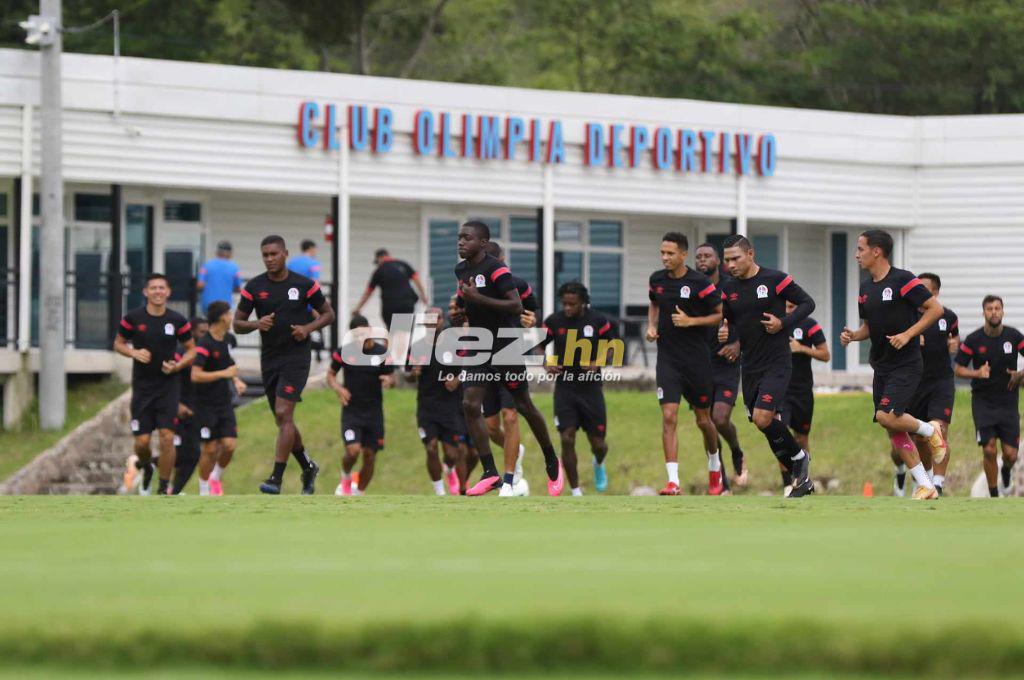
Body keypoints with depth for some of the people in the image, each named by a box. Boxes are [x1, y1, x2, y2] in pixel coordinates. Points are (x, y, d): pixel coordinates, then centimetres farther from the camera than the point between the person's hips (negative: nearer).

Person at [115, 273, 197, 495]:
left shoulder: (178, 321, -3)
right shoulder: (133, 318, -3)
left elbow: (191, 349, 8)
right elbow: (118, 343, 9)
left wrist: (177, 365, -11)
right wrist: (134, 353, -11)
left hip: (168, 384, 0)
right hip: (142, 386, 0)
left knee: (167, 437, -10)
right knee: (142, 441, -1)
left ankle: (164, 487, 1)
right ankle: (145, 465, 33)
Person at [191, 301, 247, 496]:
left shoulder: (225, 341, 9)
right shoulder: (204, 345, -16)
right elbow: (195, 376, -25)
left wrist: (236, 380, 10)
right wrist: (224, 373, -24)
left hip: (225, 403, 6)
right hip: (207, 405, -6)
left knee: (229, 445, -5)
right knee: (210, 449, -4)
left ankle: (216, 478, 20)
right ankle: (204, 491, 9)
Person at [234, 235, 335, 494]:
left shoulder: (304, 285, -3)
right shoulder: (254, 286, 3)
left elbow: (328, 313, 8)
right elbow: (237, 323, 6)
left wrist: (308, 328, -10)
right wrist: (256, 324, -15)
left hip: (296, 358, -4)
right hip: (269, 360, 4)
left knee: (283, 414, -17)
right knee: (283, 420, 12)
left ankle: (276, 478, -19)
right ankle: (308, 467, 33)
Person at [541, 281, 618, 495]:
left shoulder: (597, 321, -5)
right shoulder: (554, 321, -3)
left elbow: (612, 347, 4)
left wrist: (599, 363, -15)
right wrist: (546, 364, -12)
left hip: (591, 388, 0)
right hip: (564, 388, 0)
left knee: (598, 444, 4)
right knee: (567, 440, -11)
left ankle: (599, 464, 43)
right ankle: (576, 492, 1)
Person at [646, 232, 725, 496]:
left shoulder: (700, 283, -11)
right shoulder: (657, 279, 3)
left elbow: (721, 315, -5)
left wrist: (690, 321, -17)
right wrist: (652, 325, 5)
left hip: (697, 359, -3)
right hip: (667, 358, 3)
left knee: (703, 419, 9)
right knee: (669, 417, -12)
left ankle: (715, 466, 38)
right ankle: (673, 481, -15)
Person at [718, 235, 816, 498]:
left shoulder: (775, 279, -10)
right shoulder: (729, 287, 5)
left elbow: (807, 303, -3)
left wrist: (783, 323, -16)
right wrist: (724, 331, -4)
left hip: (776, 364, -6)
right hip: (750, 365, 6)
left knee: (763, 418, -21)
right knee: (764, 423, 8)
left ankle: (799, 458, 5)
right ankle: (802, 478, 23)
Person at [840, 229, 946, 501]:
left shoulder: (902, 280, -13)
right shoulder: (866, 287, 11)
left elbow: (935, 309, -14)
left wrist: (908, 335, -22)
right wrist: (853, 335, 0)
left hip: (906, 365, -8)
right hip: (881, 366, 8)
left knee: (887, 416, -23)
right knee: (894, 430, 3)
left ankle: (930, 430, 6)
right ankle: (926, 487, 9)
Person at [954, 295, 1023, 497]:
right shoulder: (973, 340, -7)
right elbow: (959, 369, 0)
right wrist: (977, 373, -20)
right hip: (983, 402, -1)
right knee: (989, 450, -11)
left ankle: (1006, 471, 35)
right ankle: (994, 495, 7)